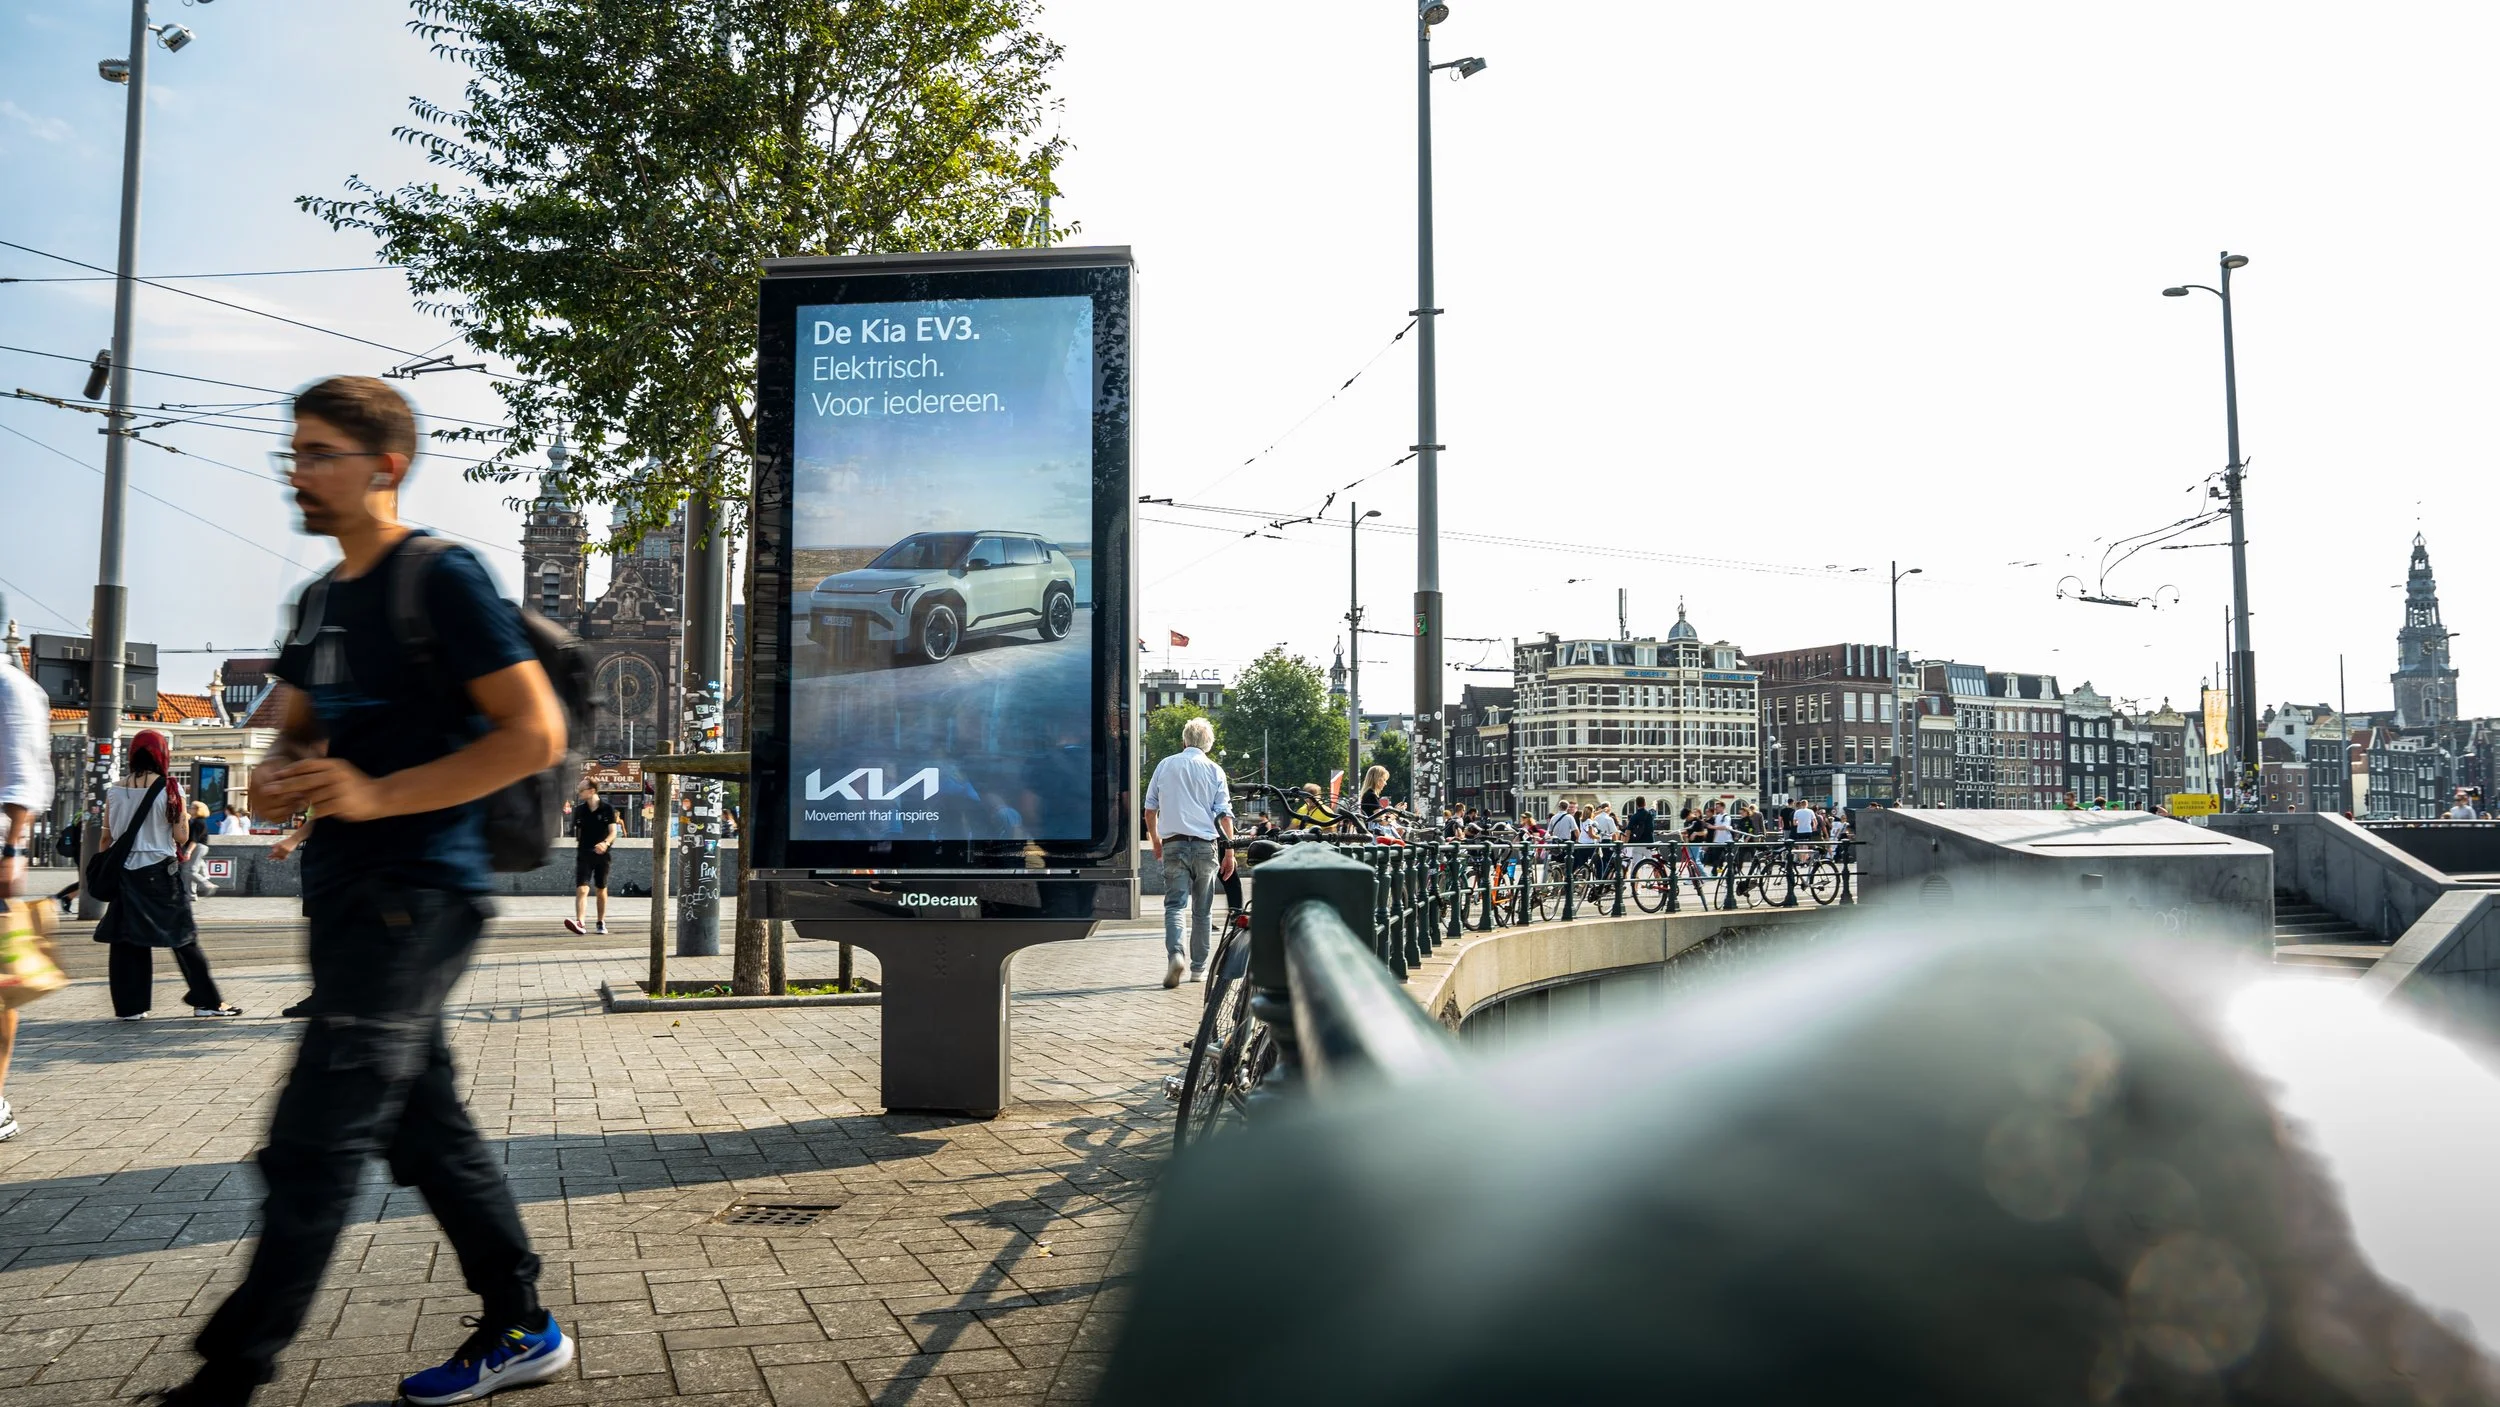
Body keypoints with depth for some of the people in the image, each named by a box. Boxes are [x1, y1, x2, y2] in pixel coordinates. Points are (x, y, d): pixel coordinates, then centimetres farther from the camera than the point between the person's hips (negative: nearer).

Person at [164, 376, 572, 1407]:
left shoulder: (441, 579, -11)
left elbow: (535, 735, -16)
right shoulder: (321, 600, 15)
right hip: (346, 894, 9)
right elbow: (295, 730, 25)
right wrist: (278, 780, 1)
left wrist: (378, 796, -20)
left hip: (414, 894, -9)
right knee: (425, 1124, 12)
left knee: (314, 1143, -6)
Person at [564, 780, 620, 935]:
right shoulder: (579, 810, 4)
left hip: (602, 854, -1)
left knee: (601, 890, 11)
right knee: (581, 889, -15)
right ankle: (579, 921, -27)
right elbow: (577, 831, 16)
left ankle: (601, 923, 23)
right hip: (584, 854, 1)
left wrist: (605, 843, -29)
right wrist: (578, 845, 15)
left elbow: (613, 832, -10)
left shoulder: (607, 809, -4)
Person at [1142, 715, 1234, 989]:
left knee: (1174, 904, -4)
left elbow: (1150, 807, 12)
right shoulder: (1214, 771, 3)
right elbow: (1224, 814, -2)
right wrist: (1229, 851, 3)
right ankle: (1198, 967, 16)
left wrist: (1154, 839, 25)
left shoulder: (1165, 765, 7)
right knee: (1202, 910, 10)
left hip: (1173, 843, 0)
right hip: (1205, 844, 0)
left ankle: (1175, 954, -28)